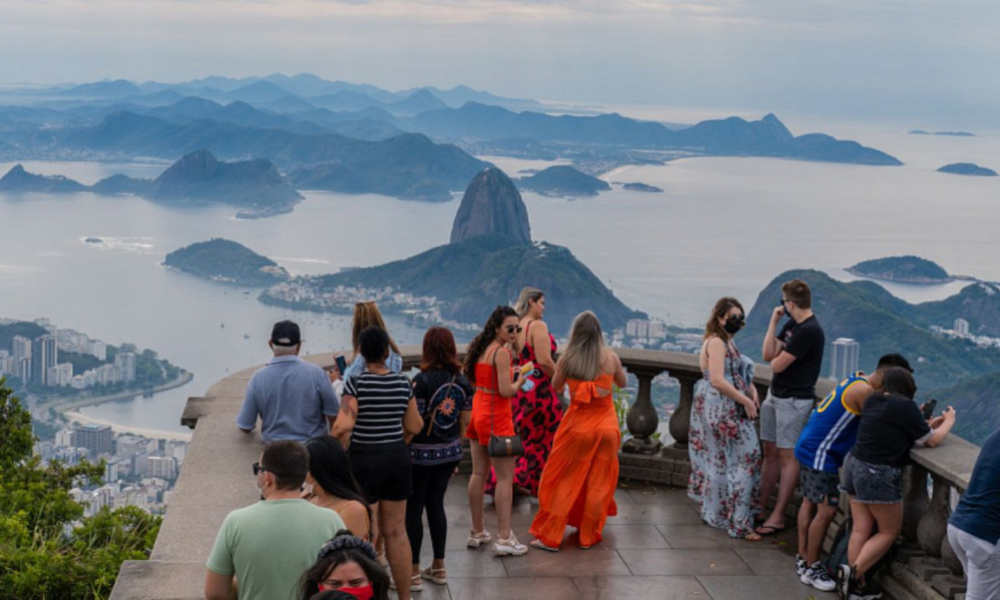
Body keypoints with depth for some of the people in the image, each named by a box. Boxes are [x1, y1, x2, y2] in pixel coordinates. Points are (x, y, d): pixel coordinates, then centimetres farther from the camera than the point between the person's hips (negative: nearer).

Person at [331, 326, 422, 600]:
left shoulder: (356, 382, -15)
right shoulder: (402, 382, -2)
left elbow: (344, 426, -25)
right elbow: (413, 426, 4)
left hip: (364, 461, -4)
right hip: (397, 458, 4)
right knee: (396, 531, 14)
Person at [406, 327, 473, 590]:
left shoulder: (422, 380, -17)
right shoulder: (462, 382, 1)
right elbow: (465, 422, 7)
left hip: (421, 453, -6)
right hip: (449, 452, 6)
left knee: (414, 508, 4)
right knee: (436, 504, 16)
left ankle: (413, 571, 7)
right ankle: (438, 567, 21)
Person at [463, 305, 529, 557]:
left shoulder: (481, 348, 8)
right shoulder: (502, 352, -17)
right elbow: (505, 391, -21)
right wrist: (519, 380, -1)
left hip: (478, 412, 9)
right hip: (496, 417, -9)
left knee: (478, 474, 14)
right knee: (505, 478, -3)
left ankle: (477, 533, 23)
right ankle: (504, 538, -2)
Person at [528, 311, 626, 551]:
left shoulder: (567, 359, -9)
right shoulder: (610, 357, -7)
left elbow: (556, 386, 9)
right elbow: (623, 383, 11)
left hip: (577, 426, -1)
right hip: (606, 426, 1)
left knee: (563, 481, 8)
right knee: (598, 483, 12)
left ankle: (551, 536, 9)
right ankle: (588, 536, 19)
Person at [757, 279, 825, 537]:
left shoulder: (809, 331, -20)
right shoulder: (792, 325, 10)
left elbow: (777, 365, -21)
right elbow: (768, 354, 4)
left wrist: (777, 357, 3)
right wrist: (773, 322, 1)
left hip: (794, 401, -9)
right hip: (775, 396, 9)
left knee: (788, 457, -3)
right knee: (770, 453, 13)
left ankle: (778, 517, 0)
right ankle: (759, 508, 21)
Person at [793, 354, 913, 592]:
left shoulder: (858, 381, 8)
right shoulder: (864, 391, -22)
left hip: (809, 448, 11)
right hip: (821, 455, -11)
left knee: (810, 502, 17)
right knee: (826, 510, -6)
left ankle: (803, 558, 27)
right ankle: (810, 568, 4)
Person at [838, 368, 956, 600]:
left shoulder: (872, 401, 8)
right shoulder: (906, 407, -12)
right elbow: (932, 440, -1)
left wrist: (929, 424, 19)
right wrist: (948, 422, 17)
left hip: (855, 465, 7)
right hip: (878, 475, -7)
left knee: (860, 529, 10)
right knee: (890, 532, 9)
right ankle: (854, 572, -3)